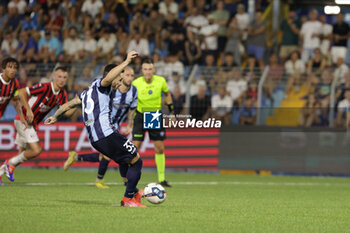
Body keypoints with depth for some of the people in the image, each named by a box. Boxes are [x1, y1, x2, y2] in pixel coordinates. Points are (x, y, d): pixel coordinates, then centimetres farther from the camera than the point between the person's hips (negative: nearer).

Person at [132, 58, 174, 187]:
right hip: (140, 115, -2)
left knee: (160, 148, 2)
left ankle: (162, 179, 12)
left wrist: (171, 108, 9)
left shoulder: (161, 81, -7)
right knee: (135, 146, -10)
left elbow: (167, 93, 14)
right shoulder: (136, 83, -15)